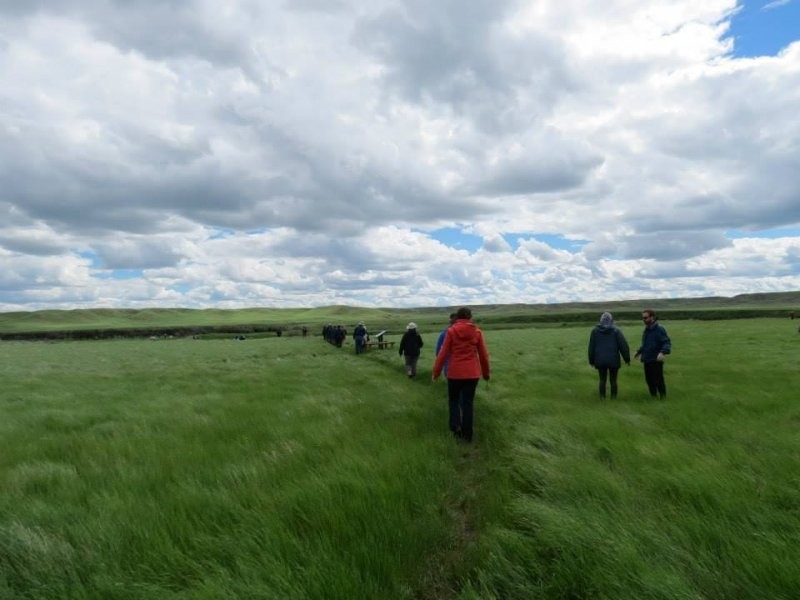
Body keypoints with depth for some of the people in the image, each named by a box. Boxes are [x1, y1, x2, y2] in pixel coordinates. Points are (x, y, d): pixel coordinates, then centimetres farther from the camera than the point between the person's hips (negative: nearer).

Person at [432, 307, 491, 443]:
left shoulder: (451, 331, -5)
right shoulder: (477, 332, 1)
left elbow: (443, 353, -4)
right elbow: (483, 354, 6)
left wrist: (436, 371, 4)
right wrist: (486, 373, 19)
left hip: (455, 372, -1)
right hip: (472, 373, 2)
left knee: (453, 399, 18)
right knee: (468, 402, 10)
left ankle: (456, 425, 2)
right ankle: (467, 434, 14)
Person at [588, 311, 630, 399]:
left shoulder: (595, 330, 3)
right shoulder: (616, 330, -4)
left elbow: (591, 347, 5)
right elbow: (623, 345, -6)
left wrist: (591, 361, 13)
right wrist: (627, 359, 2)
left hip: (600, 361, 1)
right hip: (613, 360, -1)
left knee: (602, 380, 10)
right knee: (613, 380, 9)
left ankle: (602, 397, 10)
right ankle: (613, 398, 12)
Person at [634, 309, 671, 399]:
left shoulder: (659, 329, -13)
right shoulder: (646, 329, 12)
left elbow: (667, 343, -19)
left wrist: (662, 352, -34)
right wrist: (639, 351, 27)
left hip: (656, 360, -8)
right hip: (646, 360, 8)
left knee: (658, 380, -2)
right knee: (649, 380, 14)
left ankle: (663, 398, 12)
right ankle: (653, 397, 27)